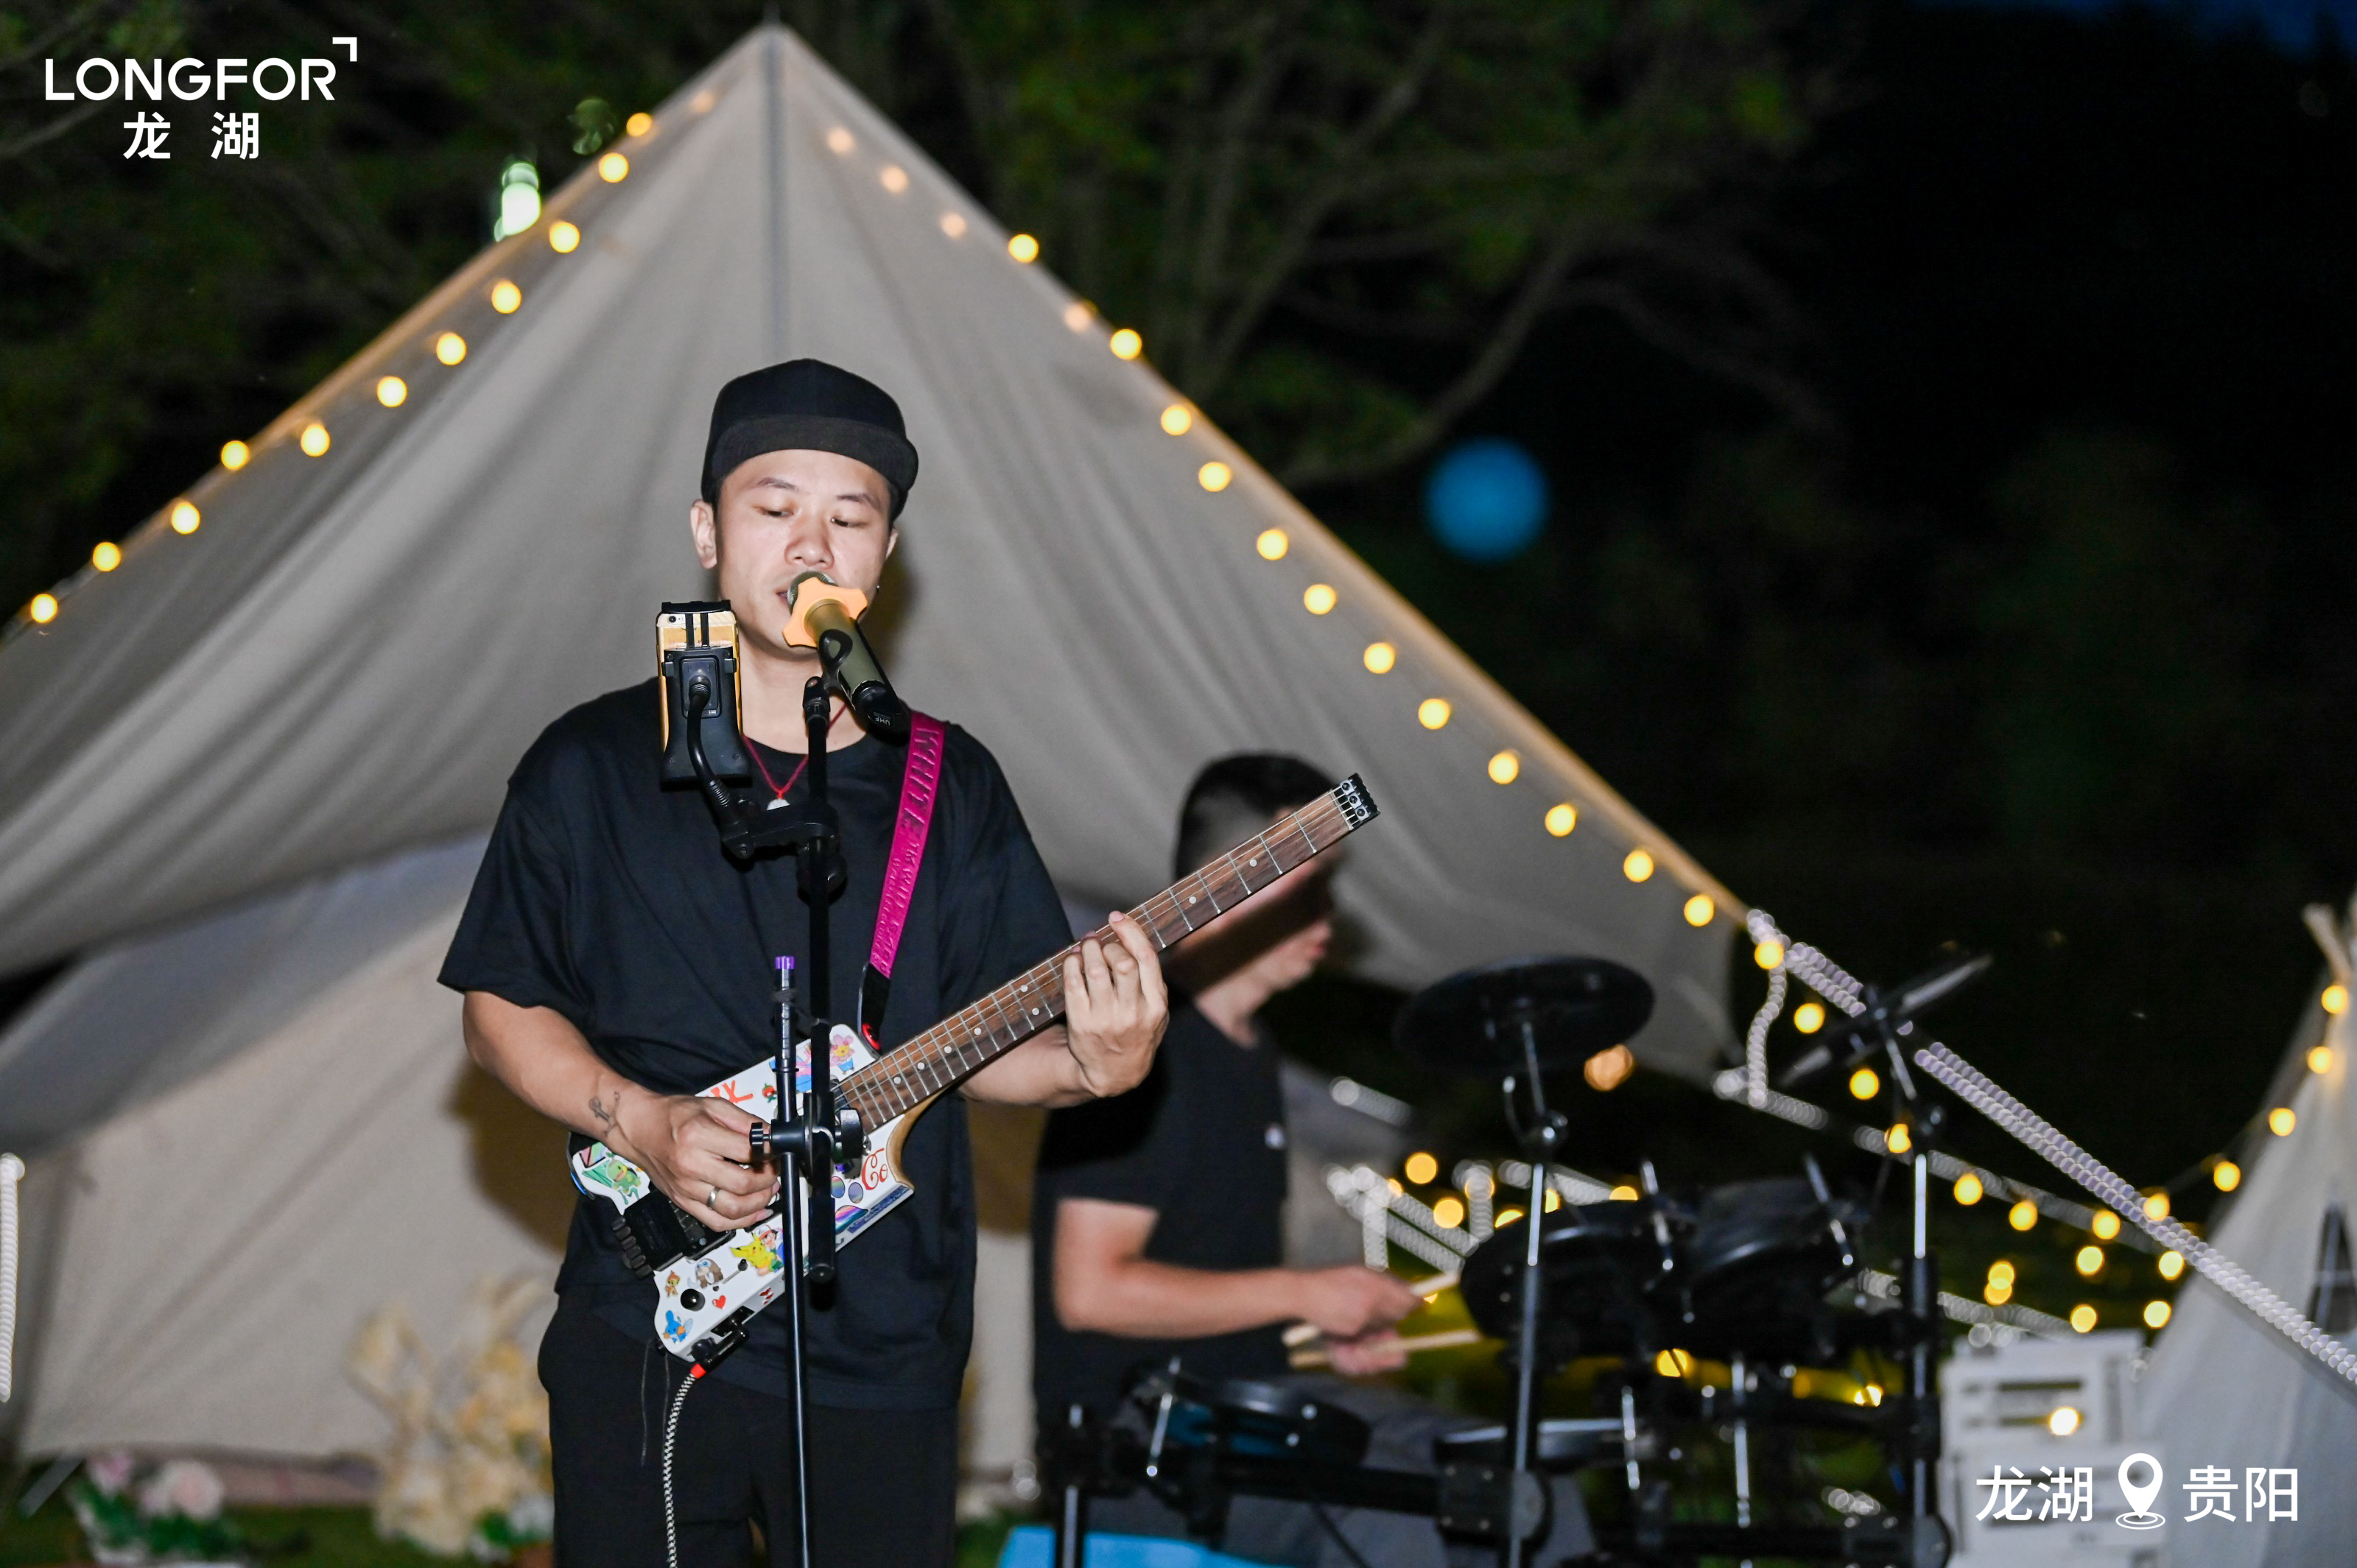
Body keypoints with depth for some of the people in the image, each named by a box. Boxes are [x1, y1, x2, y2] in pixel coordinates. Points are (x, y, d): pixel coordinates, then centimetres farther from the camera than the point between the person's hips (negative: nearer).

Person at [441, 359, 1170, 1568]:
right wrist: (644, 1124, -12)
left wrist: (1085, 1063, -14)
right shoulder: (593, 767, 2)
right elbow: (500, 1006, 4)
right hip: (649, 1334, -1)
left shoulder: (950, 786, 7)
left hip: (885, 1352, 2)